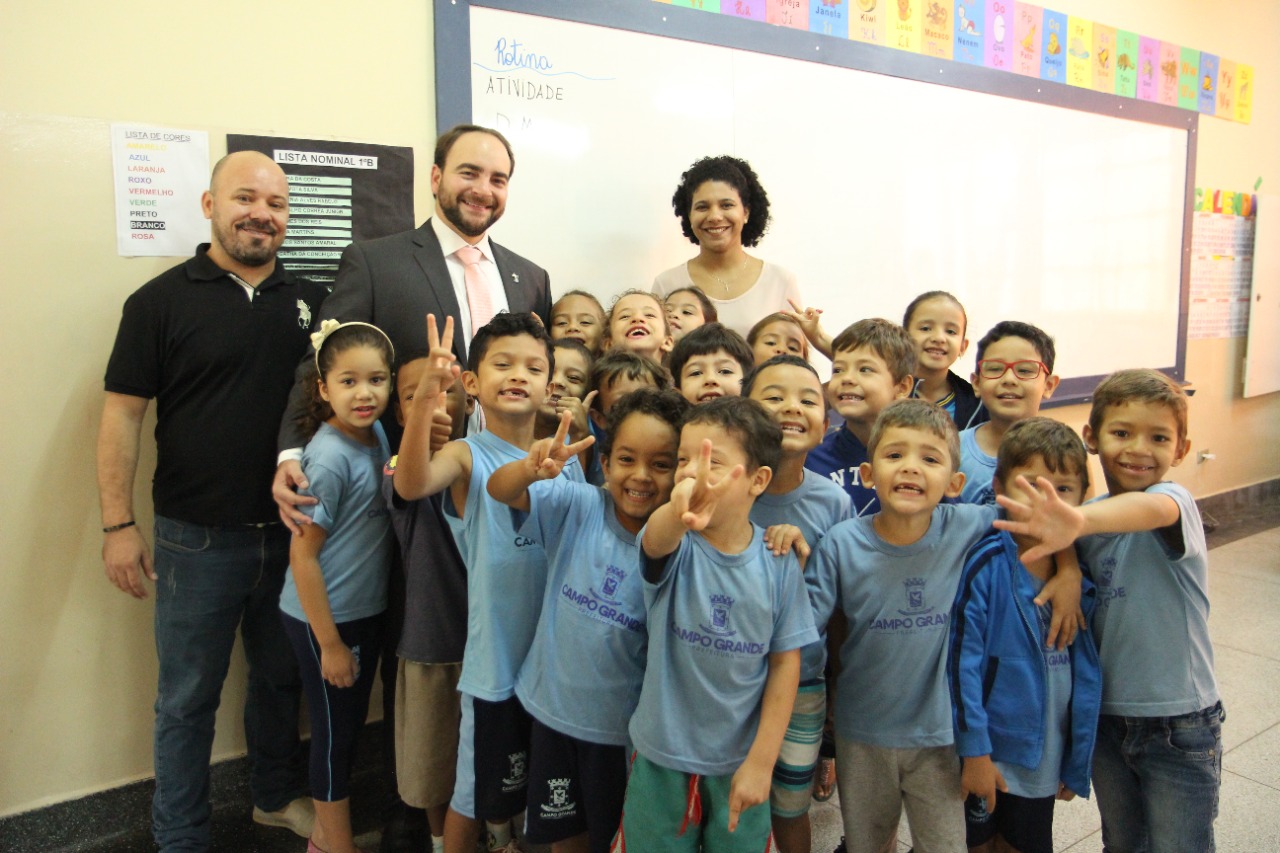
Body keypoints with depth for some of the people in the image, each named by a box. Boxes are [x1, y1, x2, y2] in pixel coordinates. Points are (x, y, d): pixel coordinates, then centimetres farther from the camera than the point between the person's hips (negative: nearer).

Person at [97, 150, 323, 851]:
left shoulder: (309, 300, 5)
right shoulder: (162, 300, -5)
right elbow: (122, 413, -6)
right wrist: (118, 525, -9)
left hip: (291, 531, 4)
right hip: (198, 537, -3)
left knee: (281, 679, 19)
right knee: (188, 697, 11)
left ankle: (278, 795, 41)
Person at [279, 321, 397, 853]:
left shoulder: (377, 434, -2)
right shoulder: (329, 458, -23)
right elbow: (302, 555, -20)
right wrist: (329, 643, -16)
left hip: (368, 610, 7)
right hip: (324, 617, -7)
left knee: (352, 725, 20)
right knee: (334, 733, 10)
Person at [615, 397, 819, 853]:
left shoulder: (778, 561, -12)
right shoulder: (676, 546, -16)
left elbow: (785, 661, -6)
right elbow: (656, 540, -41)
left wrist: (762, 760, -8)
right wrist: (679, 514, -64)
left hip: (740, 761, 1)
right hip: (662, 754, 0)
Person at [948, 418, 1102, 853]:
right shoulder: (986, 564, -19)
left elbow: (1086, 671, 4)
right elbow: (962, 660, -18)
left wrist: (1076, 763, 7)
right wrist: (974, 751, -16)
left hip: (1044, 758, 5)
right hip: (990, 750, -4)